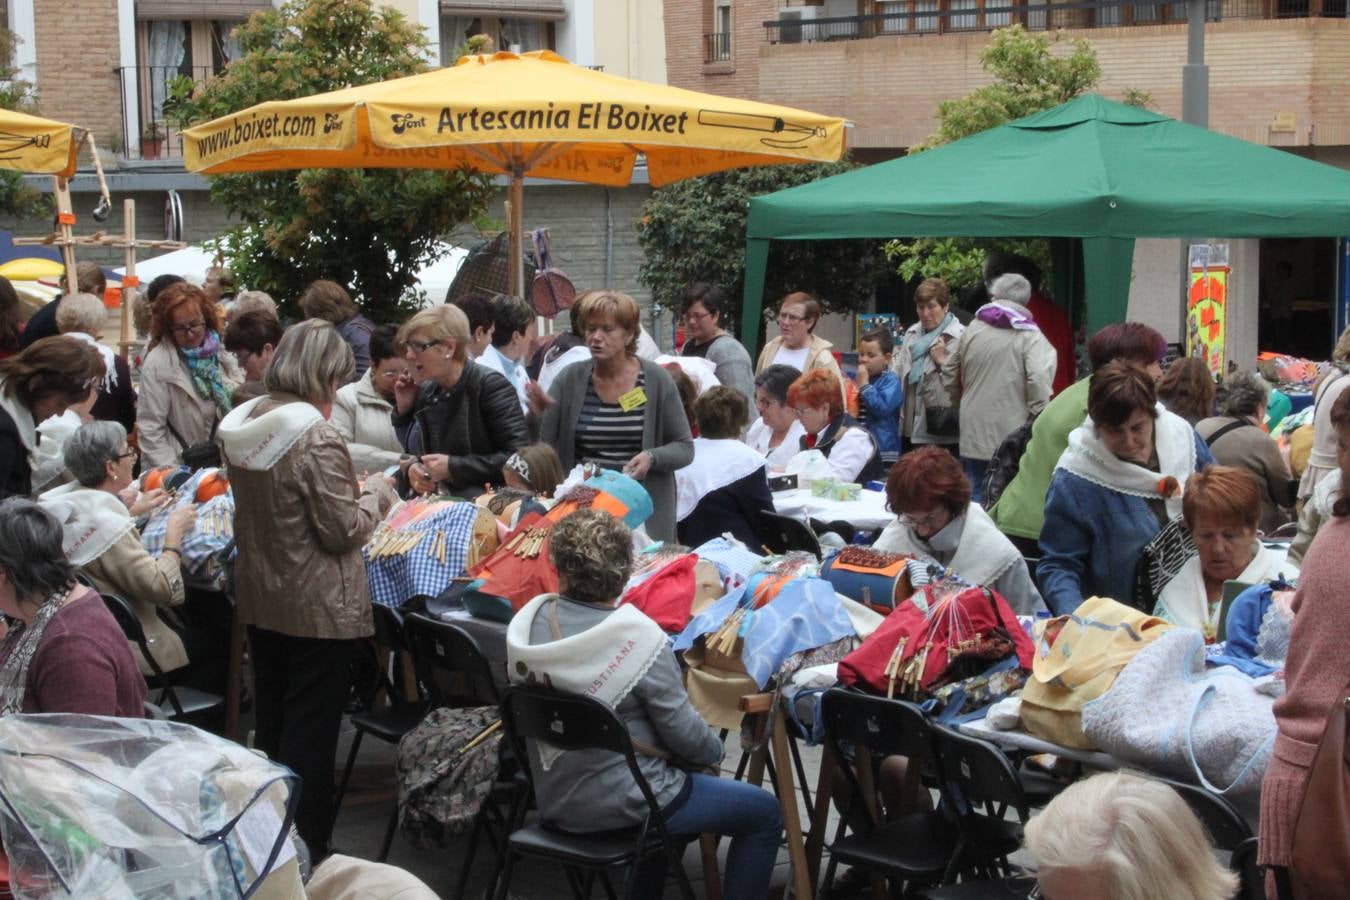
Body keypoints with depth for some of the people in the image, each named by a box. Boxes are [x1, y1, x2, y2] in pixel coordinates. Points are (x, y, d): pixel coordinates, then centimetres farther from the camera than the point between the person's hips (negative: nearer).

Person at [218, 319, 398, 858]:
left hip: (259, 600, 8)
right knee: (311, 731, 4)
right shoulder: (317, 439, -23)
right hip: (317, 609, -8)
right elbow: (345, 530, -19)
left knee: (271, 718, 20)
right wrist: (376, 493, -1)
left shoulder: (242, 426, 2)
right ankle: (305, 849, 13)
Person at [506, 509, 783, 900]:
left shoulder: (527, 624, -8)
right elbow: (686, 735, -16)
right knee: (765, 813, 10)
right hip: (621, 805, -7)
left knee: (675, 785, 35)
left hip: (554, 801, 7)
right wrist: (716, 749, 7)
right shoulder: (638, 639, -24)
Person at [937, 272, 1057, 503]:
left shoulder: (972, 330, 5)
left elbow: (951, 381, 12)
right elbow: (1039, 383, -19)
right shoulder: (1030, 336, -7)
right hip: (1012, 439, -3)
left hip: (973, 434, 3)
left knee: (974, 498, 10)